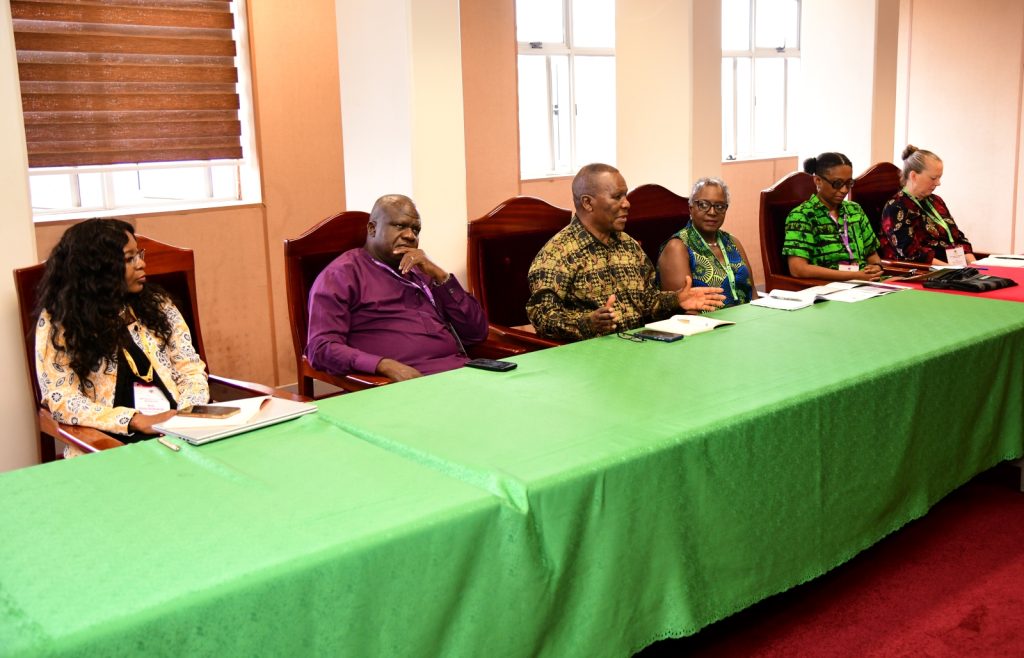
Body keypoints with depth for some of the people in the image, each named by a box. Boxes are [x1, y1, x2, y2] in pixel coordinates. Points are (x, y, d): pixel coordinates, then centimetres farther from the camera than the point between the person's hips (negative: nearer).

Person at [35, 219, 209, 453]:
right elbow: (62, 400, -6)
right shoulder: (58, 321, 1)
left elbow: (190, 368, 11)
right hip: (112, 442, -4)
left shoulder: (156, 303, 12)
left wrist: (189, 411, -10)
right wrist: (137, 421, -18)